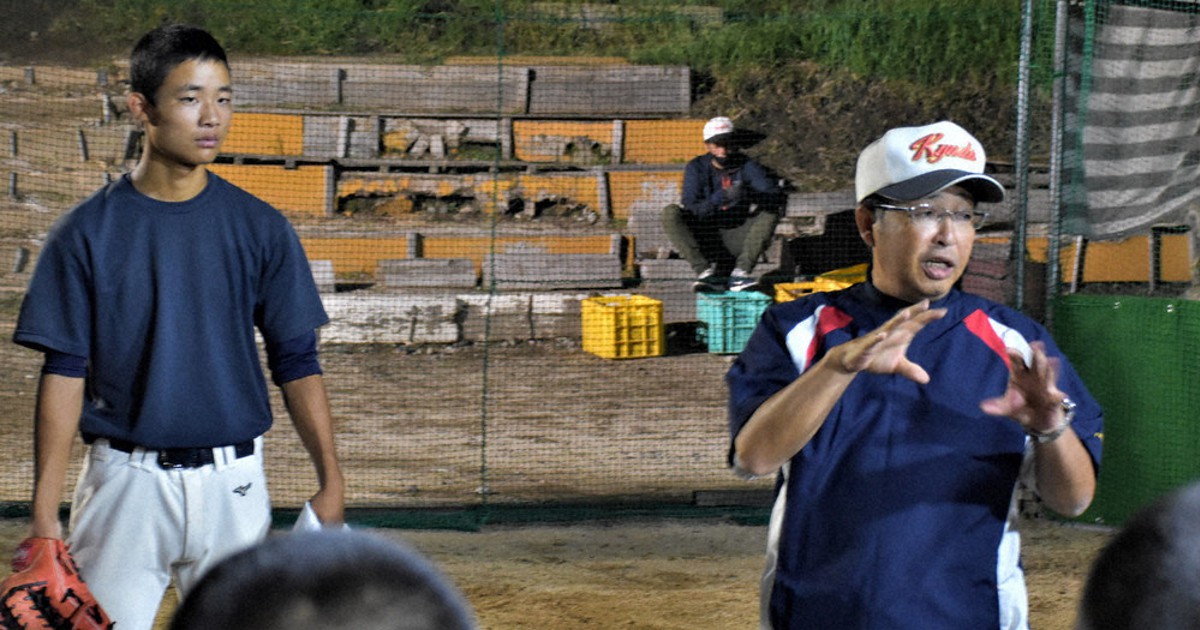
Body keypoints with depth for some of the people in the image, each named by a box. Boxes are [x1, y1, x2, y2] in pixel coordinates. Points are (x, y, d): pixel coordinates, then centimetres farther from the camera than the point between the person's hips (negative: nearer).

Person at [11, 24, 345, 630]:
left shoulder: (261, 228, 3)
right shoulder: (86, 232, -2)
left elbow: (296, 363, 4)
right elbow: (64, 373, -2)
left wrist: (331, 479, -7)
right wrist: (44, 512, -9)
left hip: (232, 487, 1)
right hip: (124, 482, -1)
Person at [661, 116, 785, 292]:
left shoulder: (747, 167, -3)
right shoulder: (697, 167, -3)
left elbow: (778, 196, -17)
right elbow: (692, 209, -16)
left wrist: (751, 196, -38)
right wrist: (721, 198, -33)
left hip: (735, 241, 0)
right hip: (704, 241, 0)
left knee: (772, 211, -20)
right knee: (671, 213, -23)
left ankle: (740, 272, -30)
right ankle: (704, 271, -32)